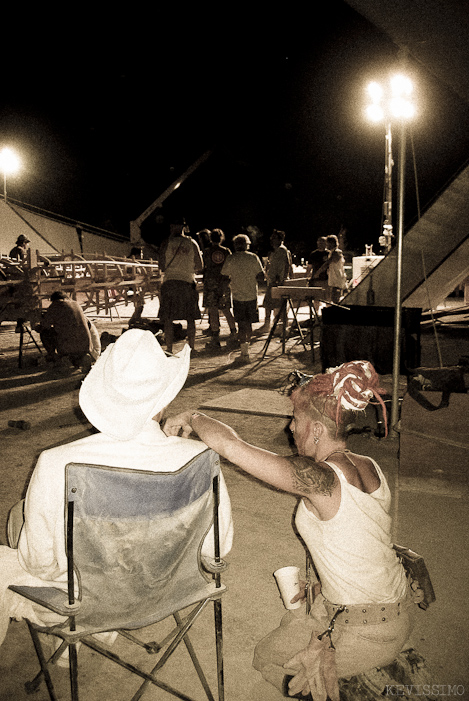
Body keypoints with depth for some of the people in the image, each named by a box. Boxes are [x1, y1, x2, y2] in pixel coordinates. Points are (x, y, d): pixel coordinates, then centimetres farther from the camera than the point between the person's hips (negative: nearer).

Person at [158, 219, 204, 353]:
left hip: (170, 283, -2)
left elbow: (162, 266, -1)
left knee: (168, 319, 4)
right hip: (188, 282, 2)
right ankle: (191, 347, 13)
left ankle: (169, 349, 1)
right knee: (190, 318, 11)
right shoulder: (192, 243, 5)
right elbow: (200, 267, 6)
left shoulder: (167, 243, -1)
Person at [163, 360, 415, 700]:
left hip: (367, 633, -7)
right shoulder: (369, 467, -4)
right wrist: (321, 586, 17)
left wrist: (193, 417, -17)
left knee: (268, 657, 18)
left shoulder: (317, 478, -30)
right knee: (291, 626, 29)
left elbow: (230, 444, -35)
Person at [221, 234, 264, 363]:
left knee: (241, 325, 1)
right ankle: (246, 346, 30)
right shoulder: (253, 257, -1)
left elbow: (224, 277, 1)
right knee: (249, 324, 15)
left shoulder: (231, 260, -5)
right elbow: (261, 275, -1)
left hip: (238, 296, -2)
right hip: (252, 295, 2)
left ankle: (245, 352, -4)